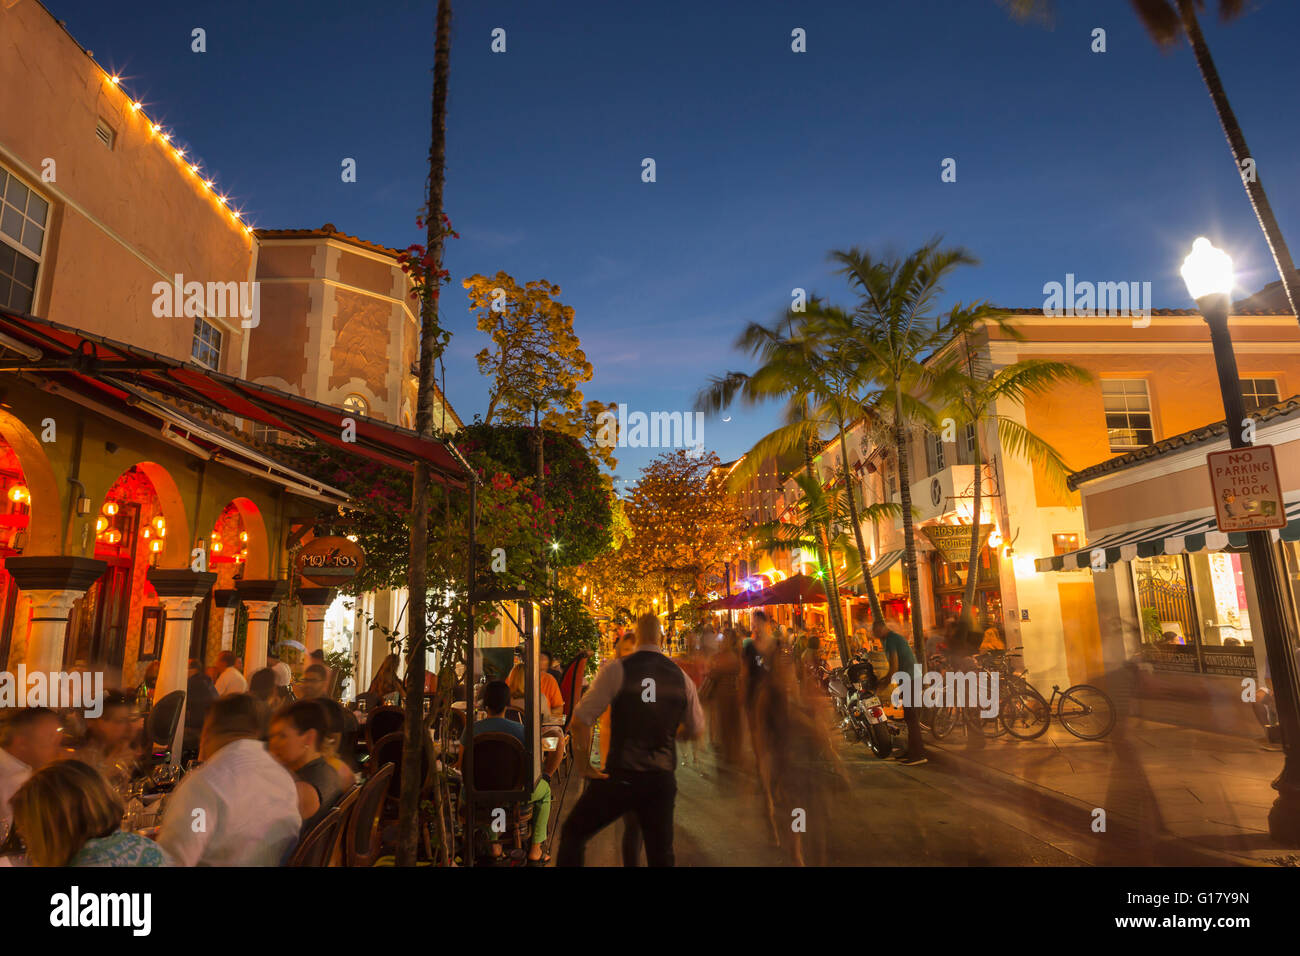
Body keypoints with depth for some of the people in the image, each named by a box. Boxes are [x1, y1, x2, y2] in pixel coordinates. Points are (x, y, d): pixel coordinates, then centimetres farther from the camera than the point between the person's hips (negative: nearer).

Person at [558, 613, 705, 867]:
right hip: (662, 779, 4)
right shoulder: (681, 677, 1)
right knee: (661, 854, 19)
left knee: (572, 834, 16)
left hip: (621, 777, -4)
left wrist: (584, 765, 0)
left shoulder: (617, 669, -11)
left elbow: (580, 720, -13)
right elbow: (695, 729, 15)